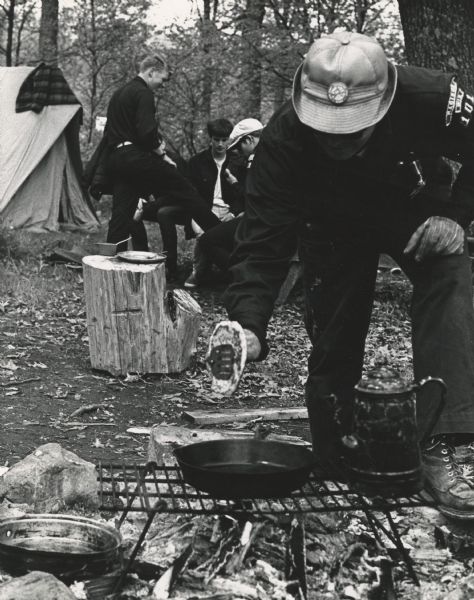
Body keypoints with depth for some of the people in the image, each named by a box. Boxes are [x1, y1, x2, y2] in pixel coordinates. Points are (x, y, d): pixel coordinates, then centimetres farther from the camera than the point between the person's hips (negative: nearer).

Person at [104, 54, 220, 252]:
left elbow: (108, 132, 26)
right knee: (183, 189, -1)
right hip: (137, 157, -9)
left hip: (115, 159, 9)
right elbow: (147, 132, -19)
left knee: (121, 213, 7)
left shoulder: (118, 94, 21)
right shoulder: (143, 93, -8)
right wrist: (162, 155, -7)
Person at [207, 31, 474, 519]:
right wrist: (247, 323, -49)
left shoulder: (430, 99, -37)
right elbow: (263, 241, -36)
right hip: (333, 227, 1)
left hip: (416, 215, 0)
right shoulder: (283, 139, -36)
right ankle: (330, 459, 14)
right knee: (333, 341, -7)